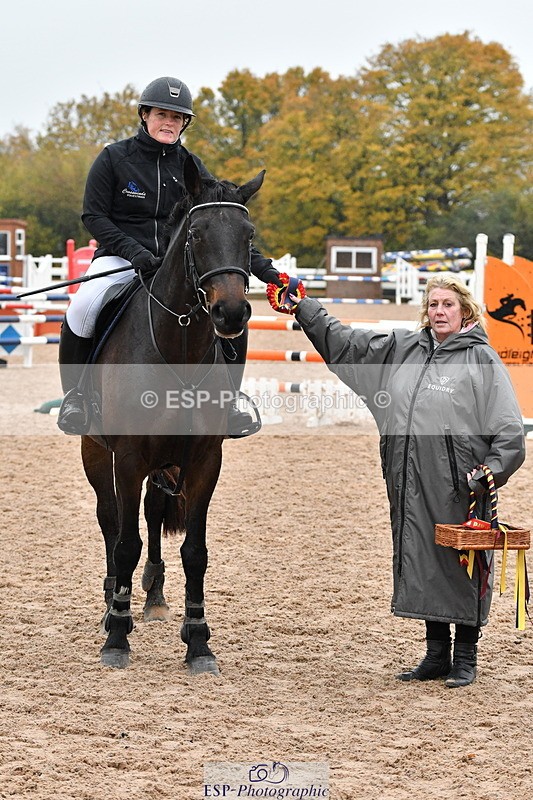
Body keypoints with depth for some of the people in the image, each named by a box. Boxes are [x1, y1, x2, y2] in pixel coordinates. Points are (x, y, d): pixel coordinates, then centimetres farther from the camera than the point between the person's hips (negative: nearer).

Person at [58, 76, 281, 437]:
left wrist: (262, 266, -8)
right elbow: (94, 216, -4)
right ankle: (74, 393, -10)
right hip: (120, 258, -3)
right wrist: (133, 251, -19)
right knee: (83, 308, -32)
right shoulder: (114, 158, -2)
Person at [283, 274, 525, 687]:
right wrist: (300, 306, 14)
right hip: (410, 483, 5)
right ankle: (436, 653, 21)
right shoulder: (402, 349, 14)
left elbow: (509, 428, -3)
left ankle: (465, 657, 12)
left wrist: (492, 471, -15)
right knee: (419, 562, 9)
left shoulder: (482, 359, 0)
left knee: (463, 564, 1)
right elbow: (341, 341, 18)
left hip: (459, 482, -5)